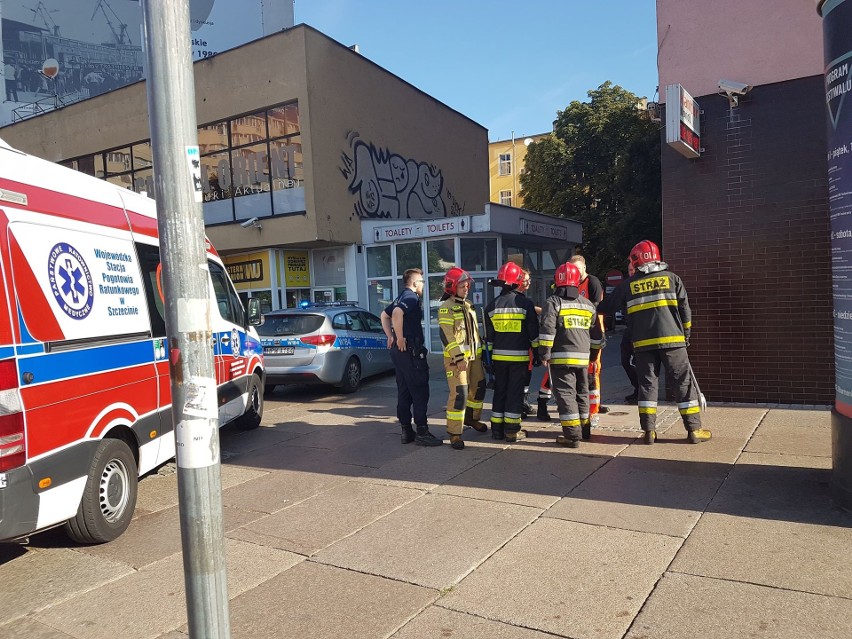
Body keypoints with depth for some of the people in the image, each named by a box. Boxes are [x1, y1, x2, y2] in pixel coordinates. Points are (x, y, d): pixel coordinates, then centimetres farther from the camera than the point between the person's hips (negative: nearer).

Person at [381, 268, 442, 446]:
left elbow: (384, 315, 27)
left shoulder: (401, 298, 17)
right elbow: (397, 313, -31)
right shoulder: (412, 298, -13)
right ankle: (422, 432, -2)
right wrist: (400, 338, -23)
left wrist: (390, 336, 19)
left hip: (399, 351, 10)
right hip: (411, 351, -10)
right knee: (420, 391, -5)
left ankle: (406, 431, 17)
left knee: (404, 391, 12)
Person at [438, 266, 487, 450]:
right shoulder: (446, 307, -11)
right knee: (459, 394, -12)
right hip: (456, 357, -8)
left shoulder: (468, 305, 16)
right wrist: (459, 358, -22)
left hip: (474, 355, 8)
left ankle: (471, 418, 39)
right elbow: (447, 336, -18)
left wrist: (481, 351, 21)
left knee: (478, 388, 17)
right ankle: (454, 433, -6)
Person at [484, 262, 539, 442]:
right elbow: (533, 332, -4)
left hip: (499, 356, 4)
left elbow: (489, 336, 9)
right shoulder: (525, 303, -7)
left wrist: (490, 356, 16)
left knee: (499, 391, 12)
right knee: (515, 392, 2)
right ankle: (512, 430, 3)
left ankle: (497, 429, 16)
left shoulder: (492, 305, 4)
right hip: (519, 356, -3)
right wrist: (537, 353, 4)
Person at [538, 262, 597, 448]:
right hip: (583, 357, 6)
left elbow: (547, 330, -15)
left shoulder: (553, 302, -6)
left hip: (561, 357, -6)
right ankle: (584, 428, 30)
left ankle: (572, 435, -5)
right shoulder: (588, 304, 12)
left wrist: (544, 354, -9)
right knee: (582, 392, 19)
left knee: (565, 394, -3)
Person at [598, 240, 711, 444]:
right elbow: (685, 309, 2)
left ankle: (649, 431, 5)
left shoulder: (628, 285, 7)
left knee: (647, 383, 8)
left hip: (643, 343, 1)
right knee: (684, 382, 6)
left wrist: (595, 308, 36)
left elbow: (606, 306, 14)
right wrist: (686, 335, 14)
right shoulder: (671, 278, 5)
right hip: (671, 339, -1)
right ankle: (694, 429, 7)